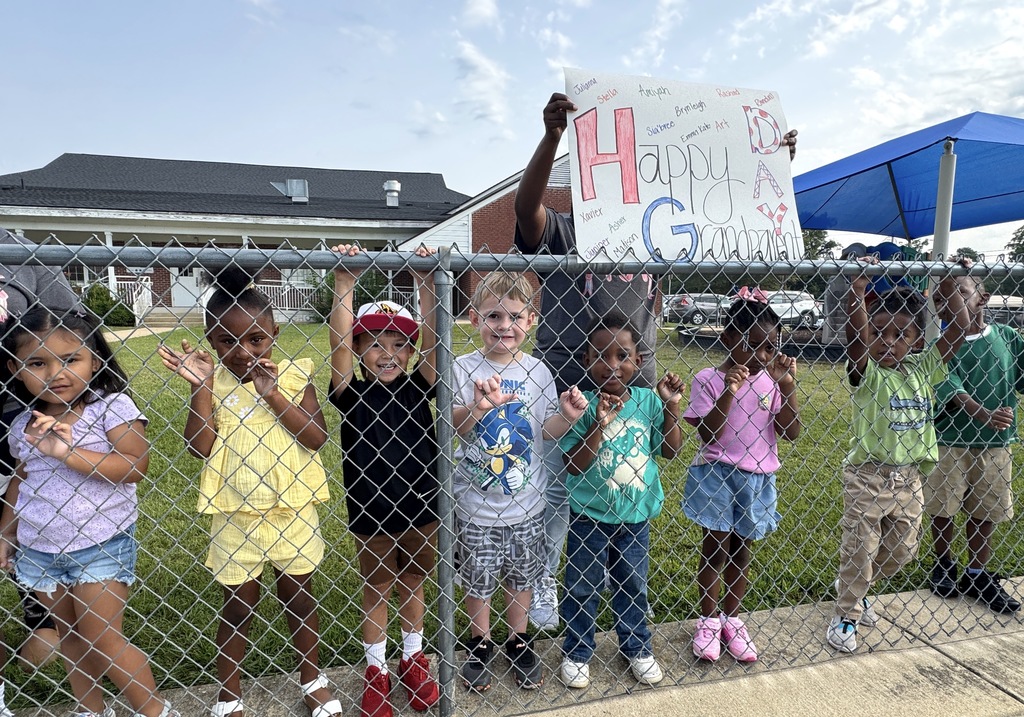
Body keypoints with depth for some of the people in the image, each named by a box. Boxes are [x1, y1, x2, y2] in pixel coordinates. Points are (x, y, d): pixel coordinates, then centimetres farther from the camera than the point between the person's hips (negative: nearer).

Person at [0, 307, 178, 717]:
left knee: (103, 639, 2)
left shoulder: (113, 406, -15)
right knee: (71, 638, 19)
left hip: (101, 548, -5)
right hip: (38, 551, 5)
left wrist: (66, 452, -28)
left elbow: (136, 465, -24)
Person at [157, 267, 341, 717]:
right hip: (234, 514, 0)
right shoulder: (212, 382, -5)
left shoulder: (295, 375, -7)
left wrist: (273, 396, -22)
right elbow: (199, 448, -12)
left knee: (298, 594, 16)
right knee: (239, 603, 14)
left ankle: (312, 680, 38)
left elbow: (317, 438, -15)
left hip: (293, 508, 0)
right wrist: (201, 387, -18)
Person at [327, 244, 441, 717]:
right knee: (376, 591, 17)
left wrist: (426, 283, -28)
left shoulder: (417, 388, -6)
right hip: (371, 515, -2)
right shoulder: (351, 394, -11)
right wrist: (344, 282, -33)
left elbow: (432, 339, -20)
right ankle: (376, 670, 38)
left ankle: (413, 659, 43)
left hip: (421, 509, 2)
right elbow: (337, 341, -25)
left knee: (412, 585, 21)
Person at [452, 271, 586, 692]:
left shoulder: (537, 372, -3)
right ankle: (480, 645, 39)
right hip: (476, 503, -2)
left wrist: (567, 416, -19)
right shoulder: (464, 369, -11)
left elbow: (547, 431, 1)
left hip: (525, 501, 2)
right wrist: (479, 407, -37)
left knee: (521, 576, 18)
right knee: (477, 578, 15)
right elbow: (455, 428, -19)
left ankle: (518, 642, 42)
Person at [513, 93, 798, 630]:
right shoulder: (561, 233, -6)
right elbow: (526, 204, -26)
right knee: (557, 490, 7)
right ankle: (543, 582, 29)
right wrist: (552, 136, -41)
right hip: (565, 389, -5)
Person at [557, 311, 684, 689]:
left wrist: (671, 406, -9)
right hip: (589, 516, -3)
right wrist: (599, 424, -30)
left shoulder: (648, 401, -5)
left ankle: (637, 648, 42)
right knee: (582, 588, 14)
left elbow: (671, 450, 2)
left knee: (633, 586, 21)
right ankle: (577, 652, 35)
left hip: (635, 516, 3)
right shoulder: (582, 405, -16)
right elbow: (574, 465, -19)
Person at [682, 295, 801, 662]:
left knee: (740, 549, 16)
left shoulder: (771, 381, -2)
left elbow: (791, 432, -6)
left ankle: (732, 619, 33)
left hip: (756, 479, 3)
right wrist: (728, 394, -27)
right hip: (716, 476, -3)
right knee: (715, 548, 7)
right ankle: (708, 620, 27)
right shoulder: (708, 379, -11)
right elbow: (707, 435, -16)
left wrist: (788, 386, -15)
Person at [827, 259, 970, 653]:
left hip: (909, 478, 5)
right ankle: (845, 615, 23)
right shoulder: (867, 373, -12)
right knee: (860, 550, 5)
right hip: (868, 476, -5)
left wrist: (948, 284, -4)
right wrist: (858, 289, -36)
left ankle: (853, 588, 43)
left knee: (901, 550, 19)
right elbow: (855, 334, -30)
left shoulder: (923, 369, 1)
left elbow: (961, 327, -1)